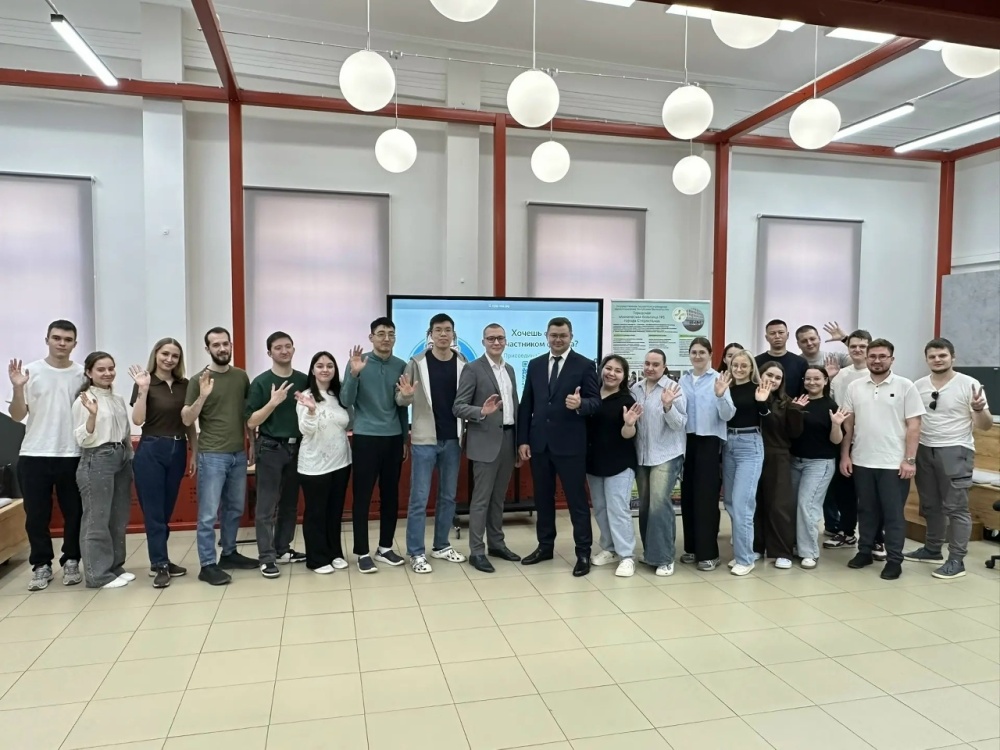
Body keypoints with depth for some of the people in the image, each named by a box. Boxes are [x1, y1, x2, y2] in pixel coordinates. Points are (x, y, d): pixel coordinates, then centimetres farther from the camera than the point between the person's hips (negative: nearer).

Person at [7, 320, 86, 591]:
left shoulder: (82, 375, 2)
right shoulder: (31, 371, 0)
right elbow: (17, 416, 0)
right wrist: (17, 388, -14)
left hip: (72, 455, 0)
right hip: (34, 455, 0)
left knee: (74, 513, 7)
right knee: (36, 515, 7)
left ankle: (71, 562, 22)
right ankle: (41, 565, 20)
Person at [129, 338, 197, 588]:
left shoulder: (184, 385, 6)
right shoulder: (144, 383, -4)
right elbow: (137, 420, -14)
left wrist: (194, 453, 7)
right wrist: (143, 389, -23)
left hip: (177, 451, 4)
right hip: (150, 451, -4)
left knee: (167, 510, 12)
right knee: (153, 510, 1)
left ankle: (159, 561, 24)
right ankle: (160, 565, 9)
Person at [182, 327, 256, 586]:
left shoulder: (241, 376, 6)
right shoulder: (199, 380, -6)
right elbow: (186, 420, -8)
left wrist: (252, 443, 14)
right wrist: (202, 396, -23)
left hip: (238, 453, 5)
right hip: (212, 455, -5)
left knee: (234, 509, 15)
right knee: (209, 513, 0)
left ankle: (229, 554, 29)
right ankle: (207, 565, 8)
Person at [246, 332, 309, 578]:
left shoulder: (304, 380, 4)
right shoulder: (261, 382, -7)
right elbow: (251, 422, -10)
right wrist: (273, 402, -21)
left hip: (297, 447, 4)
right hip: (270, 448, -4)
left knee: (290, 503, 12)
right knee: (267, 506, 0)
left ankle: (283, 549, 25)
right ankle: (266, 557, 6)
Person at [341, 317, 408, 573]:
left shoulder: (401, 366, 5)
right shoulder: (358, 362, -4)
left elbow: (402, 405, 11)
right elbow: (346, 401, -10)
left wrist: (405, 438, 13)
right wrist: (354, 374, -24)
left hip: (394, 438, 4)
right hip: (366, 437, -3)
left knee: (390, 495, 10)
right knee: (362, 496, 2)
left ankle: (385, 547, 24)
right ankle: (363, 552, 12)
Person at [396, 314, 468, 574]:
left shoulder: (463, 365, 1)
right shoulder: (416, 363, -5)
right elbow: (400, 401, -1)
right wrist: (405, 394, -24)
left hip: (453, 439, 3)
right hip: (424, 440, -3)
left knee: (448, 496, 13)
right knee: (419, 498, 1)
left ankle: (441, 546, 27)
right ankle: (416, 553, 11)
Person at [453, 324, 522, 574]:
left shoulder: (509, 369, 13)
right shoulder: (473, 369, -8)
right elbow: (458, 407, -11)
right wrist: (482, 411, -29)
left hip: (508, 439, 7)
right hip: (486, 441, -6)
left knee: (498, 497, 15)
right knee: (481, 498, -1)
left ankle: (496, 544, 26)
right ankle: (476, 551, 7)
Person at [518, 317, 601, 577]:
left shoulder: (585, 365, -3)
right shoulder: (535, 365, 9)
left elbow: (596, 402, -7)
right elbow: (526, 405, 8)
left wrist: (580, 404, -29)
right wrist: (522, 440, 2)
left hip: (570, 444, -4)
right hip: (539, 443, 5)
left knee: (577, 499, 3)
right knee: (543, 498, 14)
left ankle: (583, 552, 14)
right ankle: (545, 546, 28)